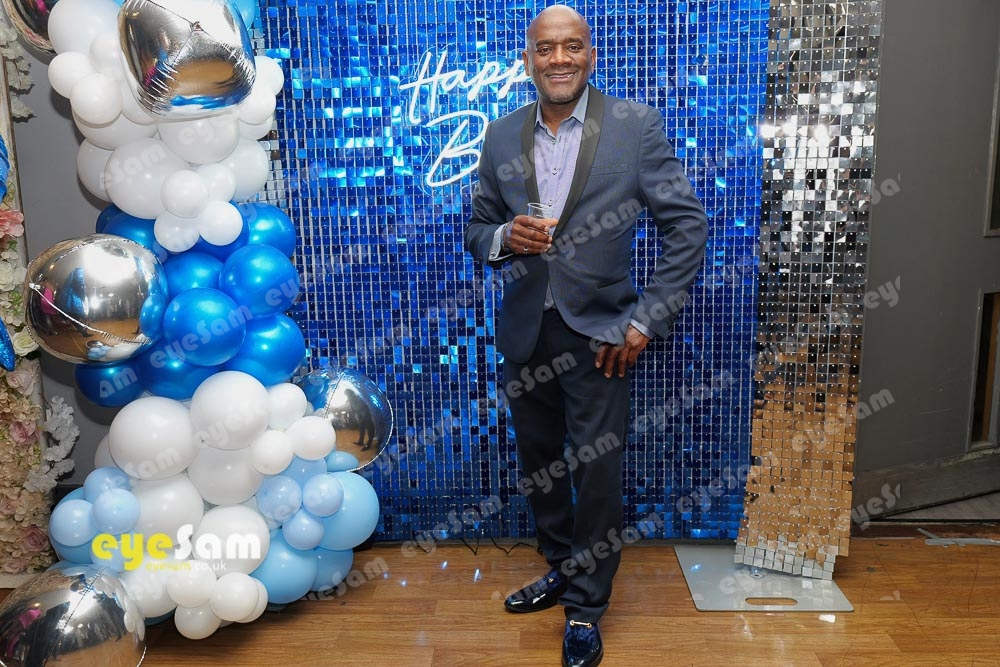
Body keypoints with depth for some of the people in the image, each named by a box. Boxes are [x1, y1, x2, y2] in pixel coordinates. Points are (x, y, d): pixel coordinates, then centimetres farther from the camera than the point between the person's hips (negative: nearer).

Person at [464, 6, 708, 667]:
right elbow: (477, 228, 11)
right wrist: (505, 238, -13)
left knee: (597, 471, 4)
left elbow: (688, 225, -6)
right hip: (526, 333, 4)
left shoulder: (637, 126, -6)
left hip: (599, 332, -4)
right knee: (539, 461, 17)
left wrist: (646, 320, -11)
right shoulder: (501, 136, 5)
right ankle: (560, 570, 40)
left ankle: (586, 605, 25)